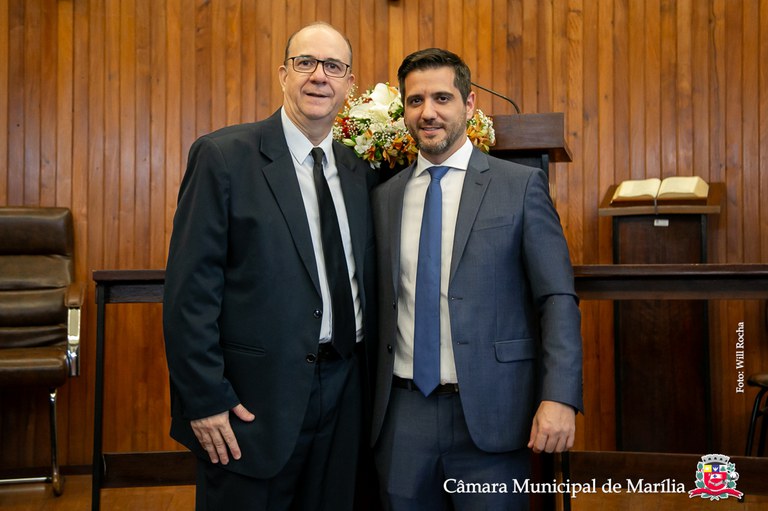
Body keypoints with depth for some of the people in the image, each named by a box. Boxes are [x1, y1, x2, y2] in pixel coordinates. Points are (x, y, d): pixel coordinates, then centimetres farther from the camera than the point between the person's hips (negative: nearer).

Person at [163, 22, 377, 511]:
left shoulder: (360, 170, 8)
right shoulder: (224, 156, -8)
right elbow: (190, 287, -12)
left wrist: (369, 377, 9)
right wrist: (204, 399, -14)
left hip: (344, 395, 5)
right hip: (255, 397, -5)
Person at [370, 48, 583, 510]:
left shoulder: (521, 185, -2)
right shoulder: (384, 196, 8)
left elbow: (558, 299, -5)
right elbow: (381, 302, 11)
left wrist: (560, 398, -15)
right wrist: (365, 400, 8)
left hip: (490, 414, -3)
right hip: (401, 415, 3)